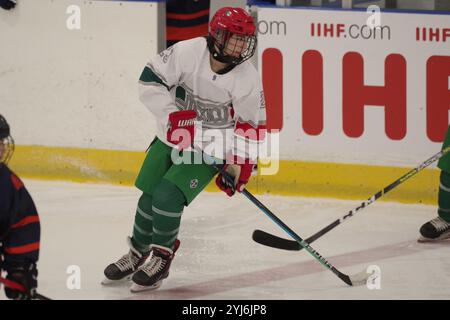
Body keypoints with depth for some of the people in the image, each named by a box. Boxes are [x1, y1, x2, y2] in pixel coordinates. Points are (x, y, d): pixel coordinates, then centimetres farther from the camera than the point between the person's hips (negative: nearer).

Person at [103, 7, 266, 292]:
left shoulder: (247, 79, -16)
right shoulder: (188, 52, -19)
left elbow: (251, 126, -7)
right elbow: (150, 80, -15)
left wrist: (239, 164, -11)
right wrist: (173, 116, -22)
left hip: (209, 150, -2)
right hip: (172, 138, 2)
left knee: (168, 196, -17)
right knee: (150, 196, 8)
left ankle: (161, 259, 4)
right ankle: (138, 254, 32)